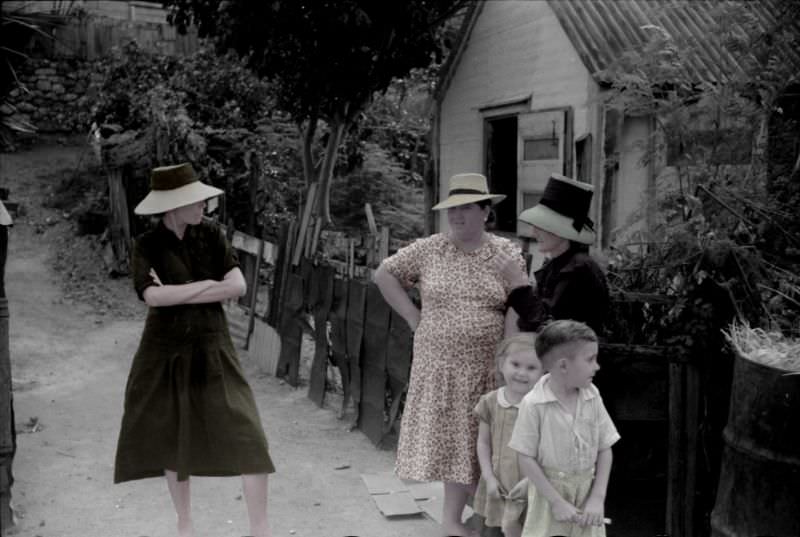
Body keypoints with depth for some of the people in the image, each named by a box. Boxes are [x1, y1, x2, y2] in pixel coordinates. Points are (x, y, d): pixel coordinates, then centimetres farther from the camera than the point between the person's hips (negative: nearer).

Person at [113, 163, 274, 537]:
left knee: (246, 437, -6)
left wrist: (178, 293, -17)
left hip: (211, 350, 0)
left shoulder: (210, 235, -3)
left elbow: (238, 286, -13)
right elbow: (153, 296, -22)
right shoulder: (147, 246, -7)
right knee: (171, 438, 12)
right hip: (166, 352, 0)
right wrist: (207, 285, -18)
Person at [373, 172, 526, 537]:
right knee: (444, 437, 5)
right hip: (438, 364, 0)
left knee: (474, 442, 5)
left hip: (486, 367, 0)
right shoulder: (429, 249, 0)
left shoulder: (507, 254, 0)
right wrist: (413, 317, 0)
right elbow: (384, 274, 8)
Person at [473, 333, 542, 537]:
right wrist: (489, 477, -3)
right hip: (499, 483, 4)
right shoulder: (491, 402, -3)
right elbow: (483, 442, 3)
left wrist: (531, 479, -17)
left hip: (529, 486, -3)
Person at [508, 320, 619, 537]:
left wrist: (597, 498, -8)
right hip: (549, 491, -4)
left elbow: (605, 450, 1)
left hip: (587, 491, 4)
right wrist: (557, 502, -15)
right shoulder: (534, 404, -17)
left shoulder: (592, 398, -5)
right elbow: (527, 460, -14)